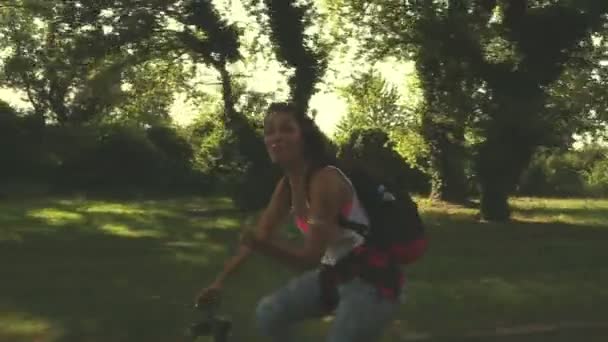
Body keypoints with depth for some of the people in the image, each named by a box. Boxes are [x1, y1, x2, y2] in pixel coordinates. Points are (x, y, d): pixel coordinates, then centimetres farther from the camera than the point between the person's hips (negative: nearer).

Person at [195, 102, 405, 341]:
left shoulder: (325, 180, -25)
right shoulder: (286, 185, 1)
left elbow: (310, 257, -27)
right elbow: (259, 235, 7)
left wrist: (265, 246, -42)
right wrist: (220, 280, 3)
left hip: (371, 279, -9)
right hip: (335, 274, 9)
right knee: (269, 313, 4)